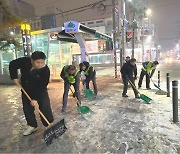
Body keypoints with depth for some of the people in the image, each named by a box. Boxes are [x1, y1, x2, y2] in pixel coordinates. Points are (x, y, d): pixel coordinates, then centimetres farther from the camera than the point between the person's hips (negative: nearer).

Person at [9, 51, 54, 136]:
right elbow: (12, 64, 0)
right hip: (26, 91, 4)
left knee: (45, 109, -6)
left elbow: (42, 86, -26)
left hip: (40, 91, -3)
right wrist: (14, 77, -8)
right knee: (27, 109, 10)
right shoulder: (24, 61, -19)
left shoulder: (45, 70, -27)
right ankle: (32, 126, 26)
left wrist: (35, 98, -27)